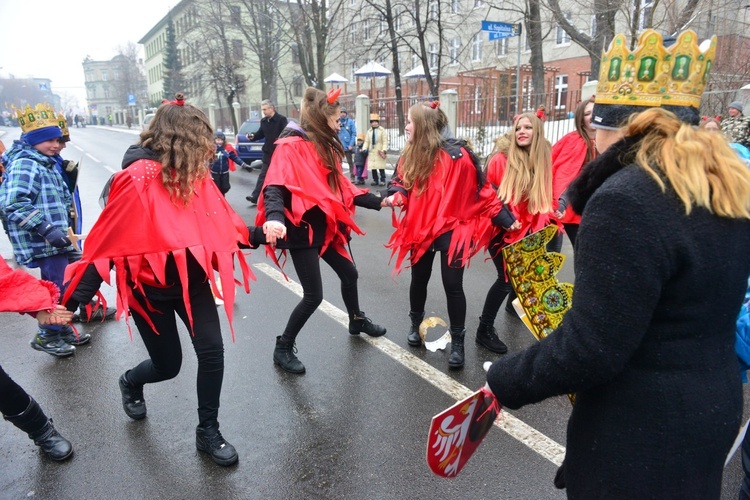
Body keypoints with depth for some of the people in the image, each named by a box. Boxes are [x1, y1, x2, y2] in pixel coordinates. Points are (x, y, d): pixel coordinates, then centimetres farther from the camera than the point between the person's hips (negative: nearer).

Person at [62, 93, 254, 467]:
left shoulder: (195, 177, -3)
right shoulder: (138, 180, -22)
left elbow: (222, 223, 4)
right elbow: (106, 243, -19)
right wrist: (72, 299, -18)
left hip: (191, 280, 5)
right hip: (149, 286, -5)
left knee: (212, 351, -5)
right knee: (168, 365, 9)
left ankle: (208, 432, 16)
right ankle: (130, 383, 48)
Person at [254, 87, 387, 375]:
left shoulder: (325, 147, 12)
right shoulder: (291, 146, -14)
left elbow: (341, 188, 16)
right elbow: (276, 186, -26)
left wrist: (378, 202, 14)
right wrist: (275, 218, -46)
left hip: (325, 228, 9)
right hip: (303, 230, -9)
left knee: (349, 274, 22)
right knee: (313, 295, -6)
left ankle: (357, 321, 48)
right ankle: (283, 348, 14)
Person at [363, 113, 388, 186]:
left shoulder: (382, 130, -2)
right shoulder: (369, 131, 10)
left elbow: (385, 141, -5)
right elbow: (366, 141, 12)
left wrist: (384, 150, -16)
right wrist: (364, 149, -3)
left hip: (380, 152, -4)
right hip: (371, 152, 4)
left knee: (381, 167, -2)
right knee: (373, 167, 6)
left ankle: (382, 180, 5)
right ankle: (375, 180, 15)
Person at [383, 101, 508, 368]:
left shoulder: (457, 155, -18)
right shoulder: (410, 156, -1)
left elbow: (481, 190, -13)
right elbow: (402, 183, 9)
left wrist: (504, 220, -12)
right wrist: (396, 196, -16)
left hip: (452, 230, -5)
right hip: (420, 228, 5)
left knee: (452, 285, -2)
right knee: (419, 280, 17)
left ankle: (457, 341, 15)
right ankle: (416, 324, 41)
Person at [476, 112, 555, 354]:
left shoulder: (543, 161, 3)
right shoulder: (501, 159, -10)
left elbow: (544, 197, 9)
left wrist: (543, 222, -4)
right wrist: (505, 220, -17)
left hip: (528, 232, 5)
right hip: (503, 231, -5)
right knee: (506, 278, -9)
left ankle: (514, 304, 50)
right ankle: (485, 330, 2)